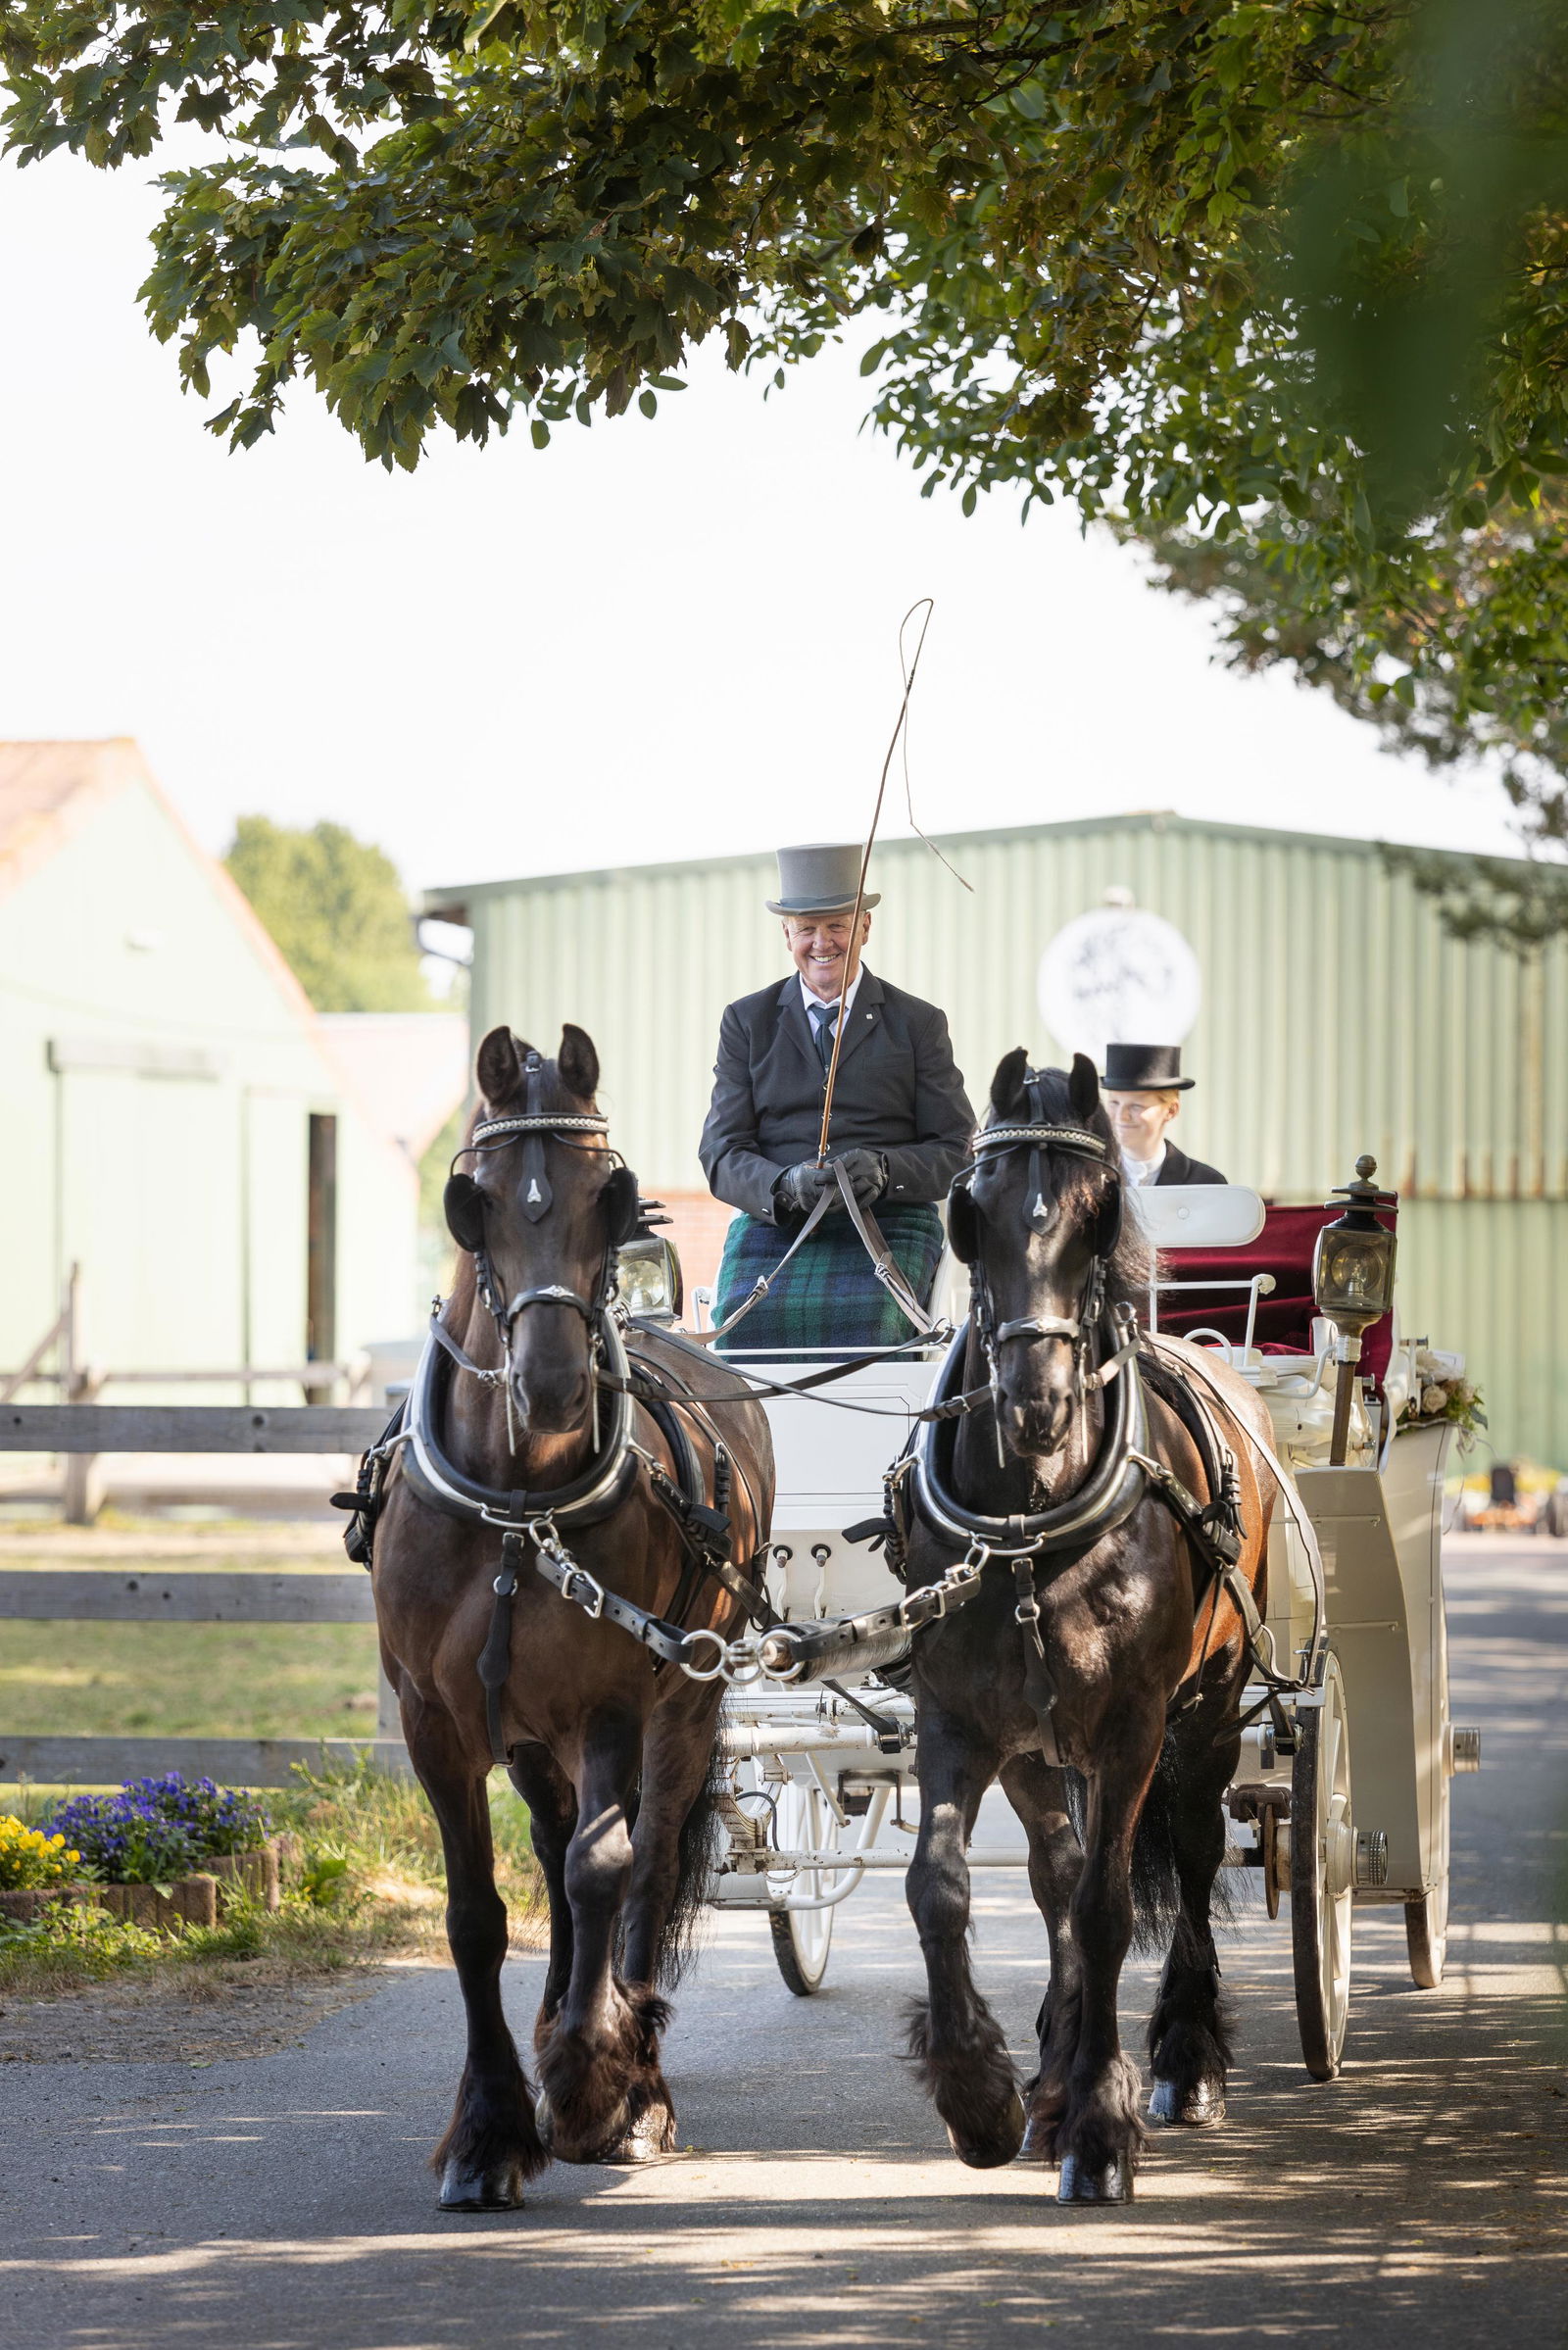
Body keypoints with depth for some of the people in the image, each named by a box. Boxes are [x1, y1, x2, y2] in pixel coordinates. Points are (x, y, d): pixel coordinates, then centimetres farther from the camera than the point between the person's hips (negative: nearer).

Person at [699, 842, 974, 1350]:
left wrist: (884, 1169, -14)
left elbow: (955, 1151, 8)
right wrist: (787, 1186, -15)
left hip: (888, 1224, -1)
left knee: (864, 1318, -33)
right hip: (773, 1225, 1)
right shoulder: (747, 1022, 15)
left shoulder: (919, 1023, 12)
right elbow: (722, 1152, 7)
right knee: (746, 1315, -30)